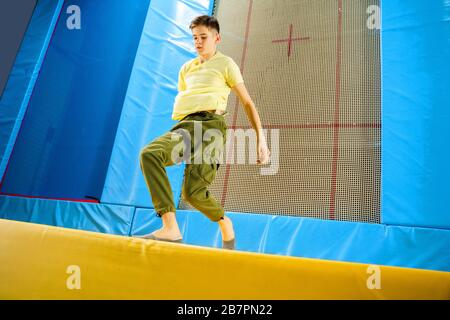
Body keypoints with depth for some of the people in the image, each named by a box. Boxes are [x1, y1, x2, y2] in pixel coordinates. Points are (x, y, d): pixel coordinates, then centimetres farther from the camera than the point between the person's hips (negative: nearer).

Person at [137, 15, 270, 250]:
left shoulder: (225, 64, 15)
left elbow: (247, 103, 10)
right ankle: (170, 228, -22)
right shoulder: (186, 68, 29)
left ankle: (224, 223, 9)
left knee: (193, 192, -20)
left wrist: (261, 139, 2)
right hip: (185, 125, 5)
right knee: (149, 153, -25)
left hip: (210, 123, -5)